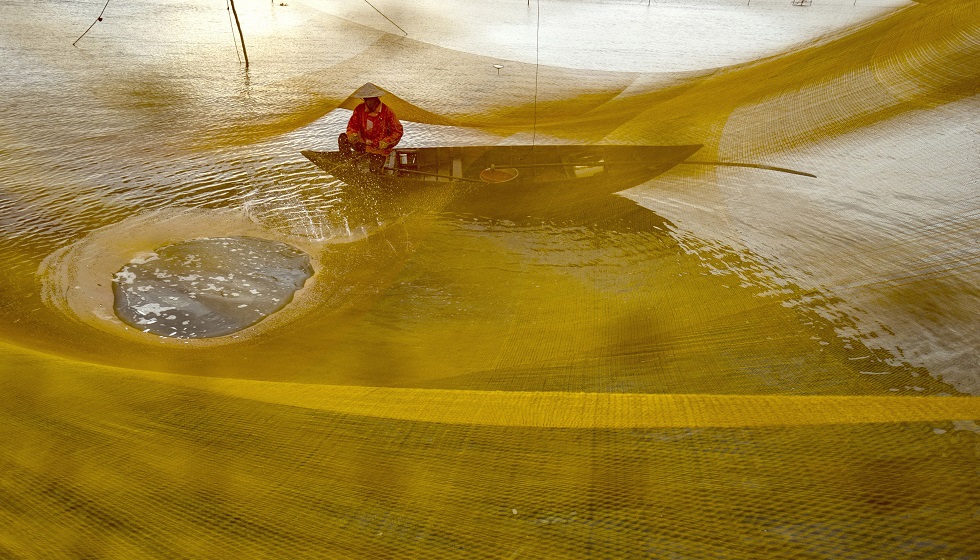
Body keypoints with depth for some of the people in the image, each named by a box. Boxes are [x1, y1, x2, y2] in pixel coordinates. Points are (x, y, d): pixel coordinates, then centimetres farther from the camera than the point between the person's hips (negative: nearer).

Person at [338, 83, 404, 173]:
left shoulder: (386, 111, -13)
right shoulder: (359, 109, -3)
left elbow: (398, 131, -11)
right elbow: (352, 126, 1)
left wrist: (381, 144, -18)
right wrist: (354, 140, -22)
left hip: (380, 146, -3)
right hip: (363, 143, 3)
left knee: (375, 170, -20)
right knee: (343, 138, -19)